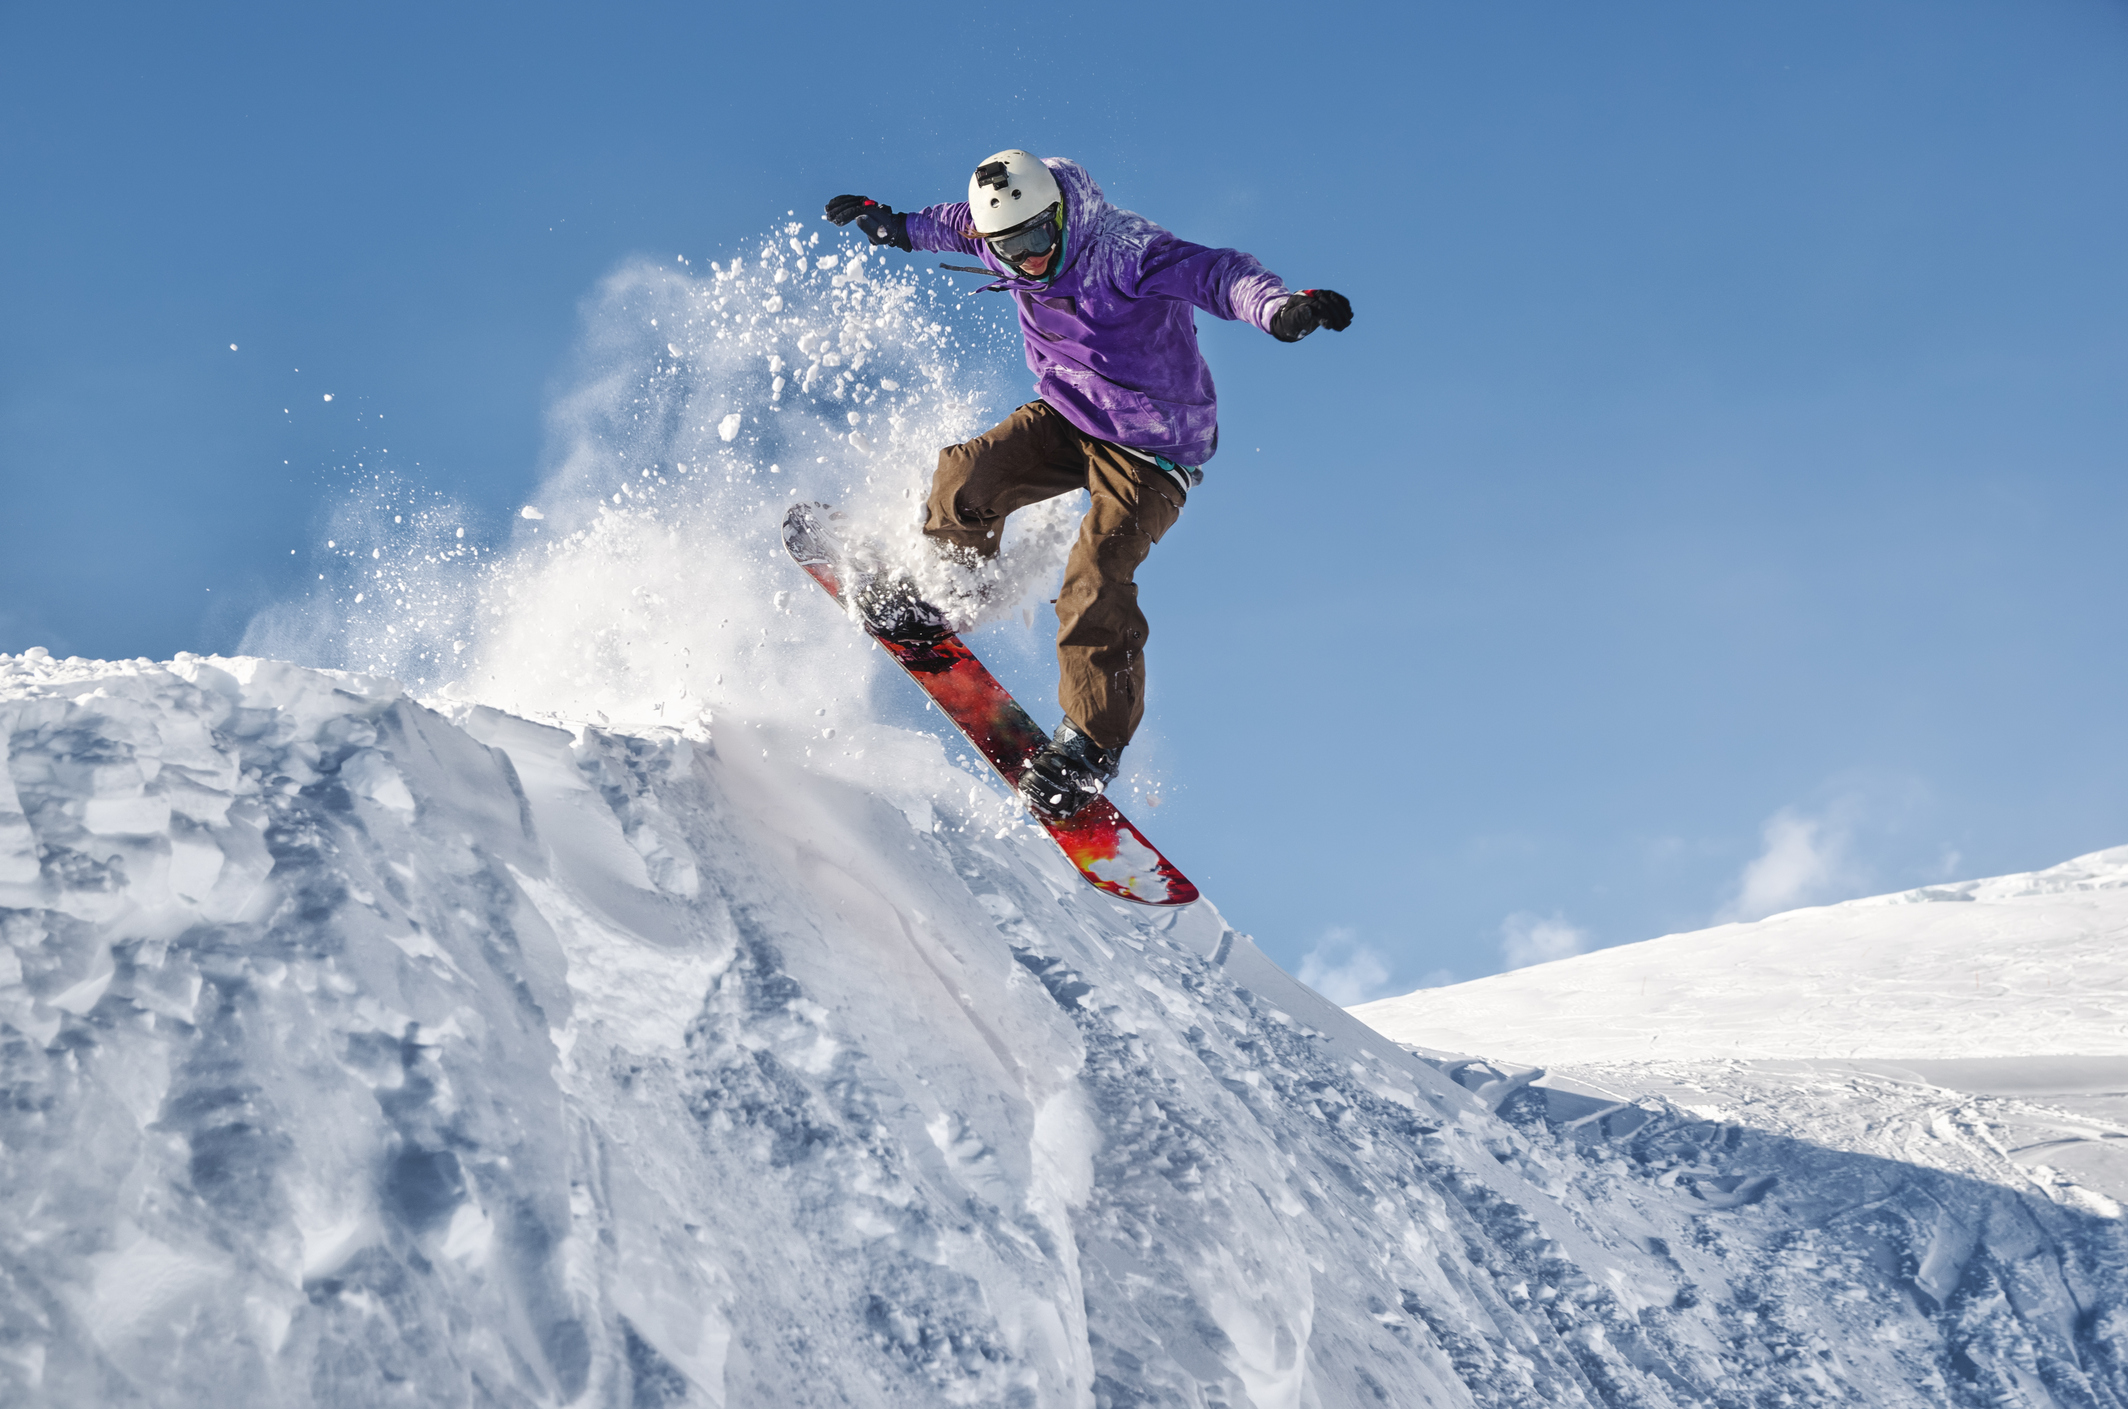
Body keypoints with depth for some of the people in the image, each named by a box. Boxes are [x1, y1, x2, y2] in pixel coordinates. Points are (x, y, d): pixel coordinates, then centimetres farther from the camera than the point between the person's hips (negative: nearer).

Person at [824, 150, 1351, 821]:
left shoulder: (1125, 251, -30)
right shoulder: (1006, 245, -9)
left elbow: (1218, 274, -44)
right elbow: (960, 224, 16)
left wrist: (1281, 307, -64)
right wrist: (900, 226, 29)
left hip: (1152, 449, -7)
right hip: (1067, 417, 7)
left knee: (1096, 578, -19)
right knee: (967, 474, -12)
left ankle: (1093, 741, -5)